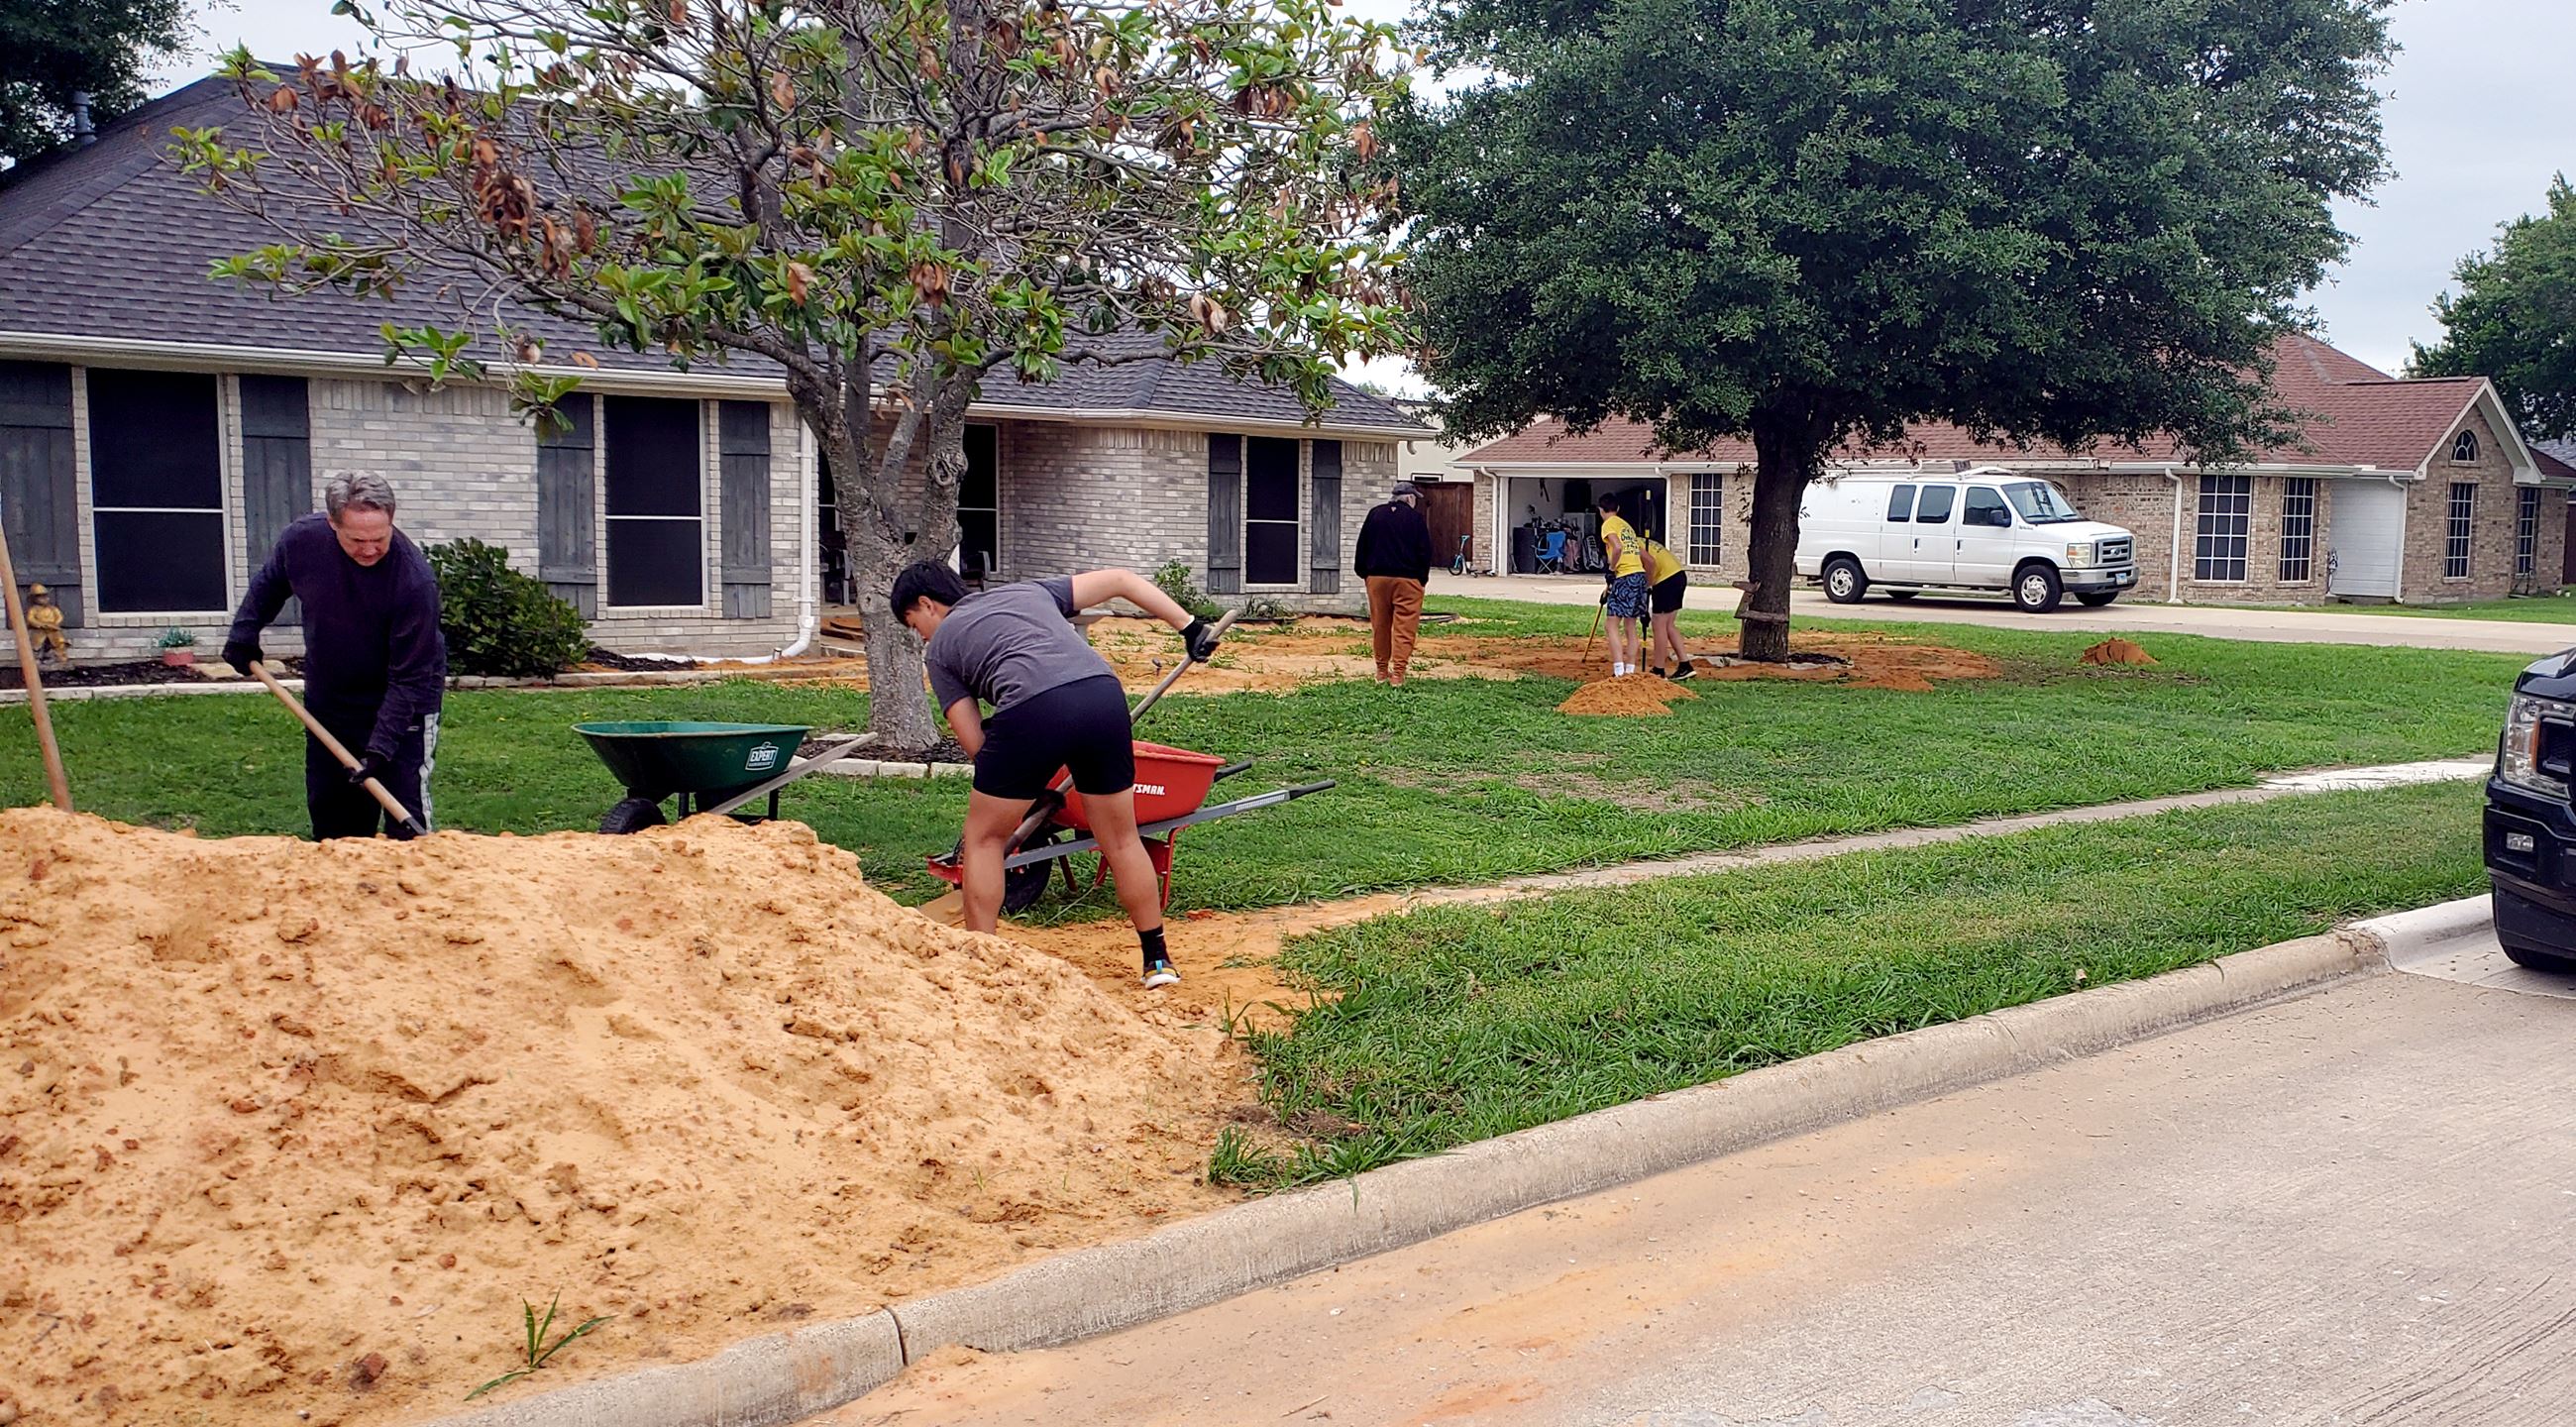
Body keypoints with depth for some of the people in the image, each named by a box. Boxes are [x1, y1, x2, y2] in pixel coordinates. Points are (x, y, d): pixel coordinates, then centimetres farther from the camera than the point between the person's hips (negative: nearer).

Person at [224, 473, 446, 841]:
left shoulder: (415, 581, -30)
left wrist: (380, 748, -30)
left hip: (402, 707, -5)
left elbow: (409, 679, -26)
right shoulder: (301, 540, -16)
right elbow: (268, 585, 12)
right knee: (329, 814, 14)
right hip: (327, 702, 5)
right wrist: (244, 631, 10)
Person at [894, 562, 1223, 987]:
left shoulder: (939, 646, 23)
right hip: (1104, 694, 4)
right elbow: (1121, 580, 28)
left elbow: (974, 742, 16)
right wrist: (1190, 628, 26)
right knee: (1121, 839, 19)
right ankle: (1157, 960, 26)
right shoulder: (1027, 591, 34)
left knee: (984, 839, 17)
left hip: (1031, 709, -4)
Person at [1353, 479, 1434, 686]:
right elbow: (1425, 552, -3)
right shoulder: (1415, 518, -3)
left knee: (1380, 626, 12)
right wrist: (1422, 578, 8)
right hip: (1407, 579, -4)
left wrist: (1364, 573, 17)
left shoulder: (1375, 514, 7)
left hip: (1377, 578, 4)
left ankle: (1382, 671, 19)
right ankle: (1397, 673, -10)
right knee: (1404, 628, -3)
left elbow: (1362, 547, 9)